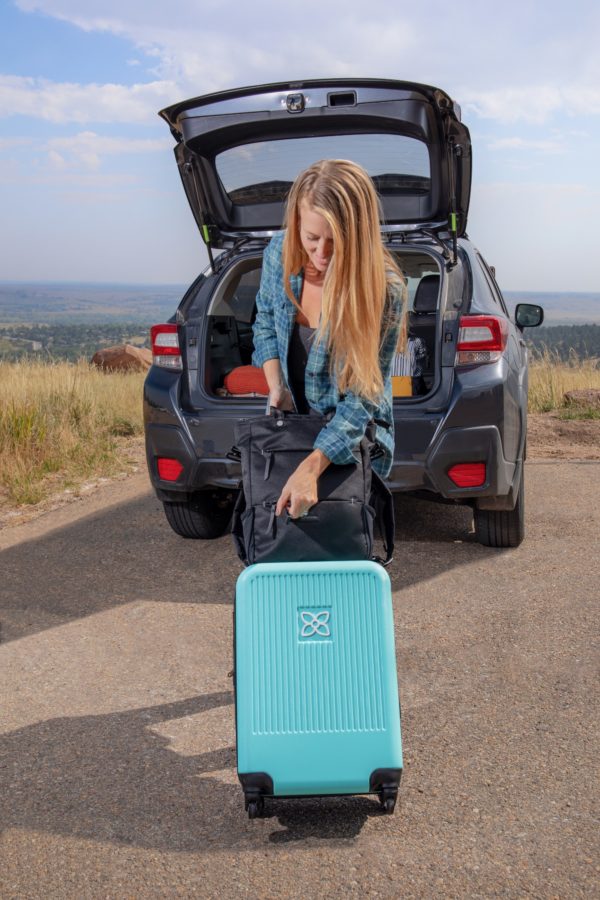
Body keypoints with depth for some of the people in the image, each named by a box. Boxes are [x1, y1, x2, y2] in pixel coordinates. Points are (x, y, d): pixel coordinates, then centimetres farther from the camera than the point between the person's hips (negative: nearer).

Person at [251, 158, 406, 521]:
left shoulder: (385, 290, -29)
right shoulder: (280, 253, -15)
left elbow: (360, 398, -28)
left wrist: (311, 468, -40)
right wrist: (276, 387, -9)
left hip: (354, 435, -4)